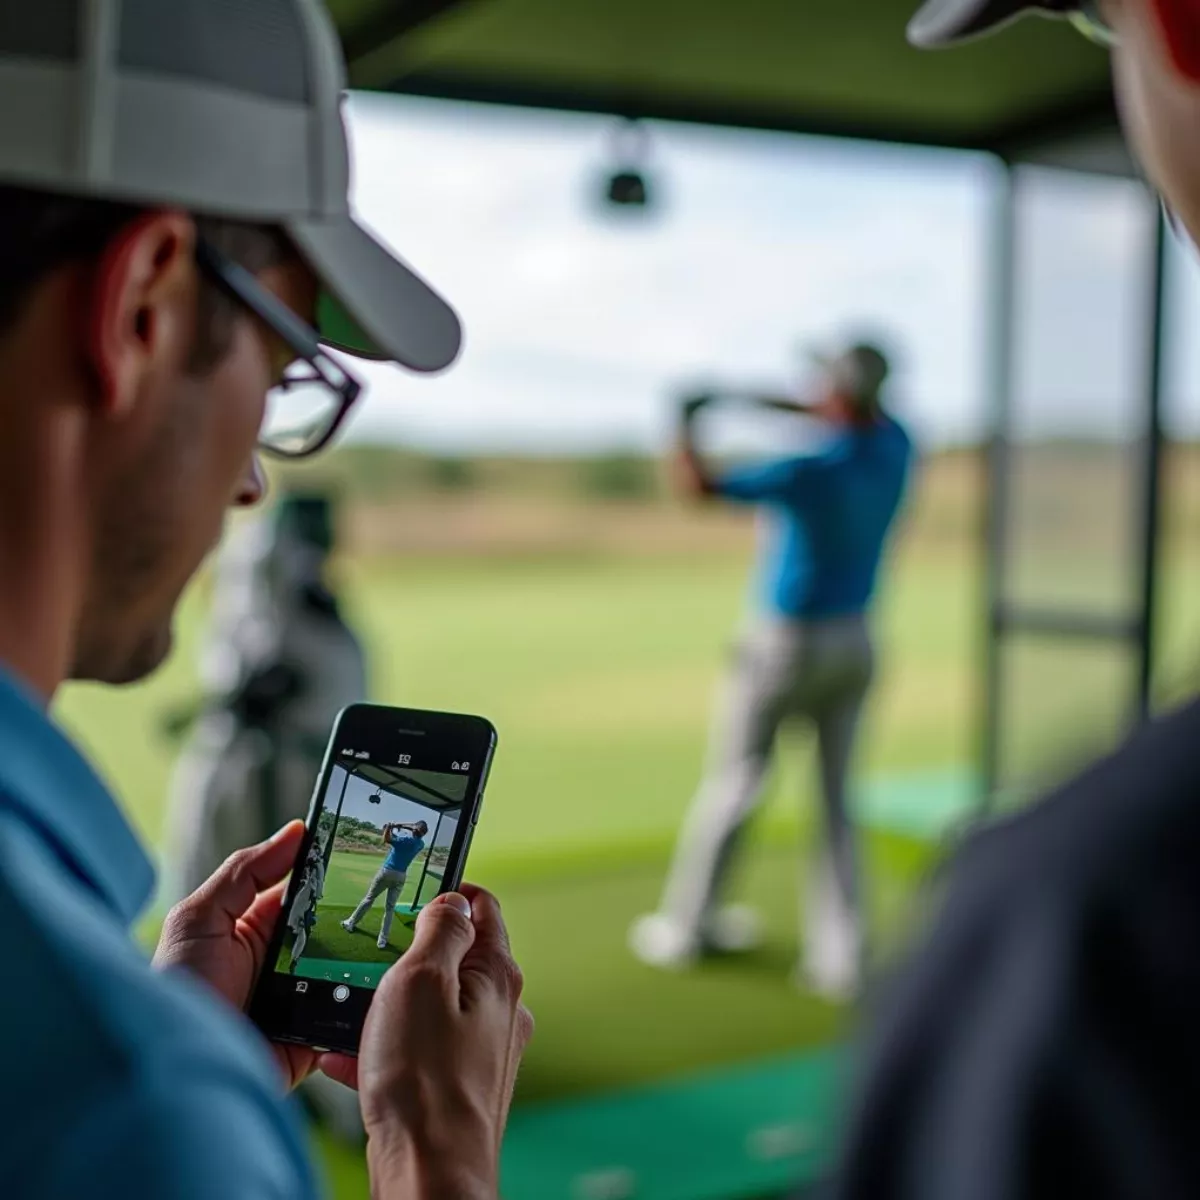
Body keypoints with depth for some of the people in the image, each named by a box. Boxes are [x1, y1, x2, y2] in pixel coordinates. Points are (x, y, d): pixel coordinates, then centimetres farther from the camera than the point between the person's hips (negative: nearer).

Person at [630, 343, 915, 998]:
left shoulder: (811, 472, -24)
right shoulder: (895, 448, -4)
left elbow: (699, 484, -19)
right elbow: (865, 417, 20)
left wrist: (686, 422, -3)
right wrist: (793, 406, 14)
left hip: (786, 643, -6)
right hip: (855, 643, 6)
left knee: (733, 785, 9)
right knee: (834, 798, 10)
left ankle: (684, 926, 23)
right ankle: (840, 957, 6)